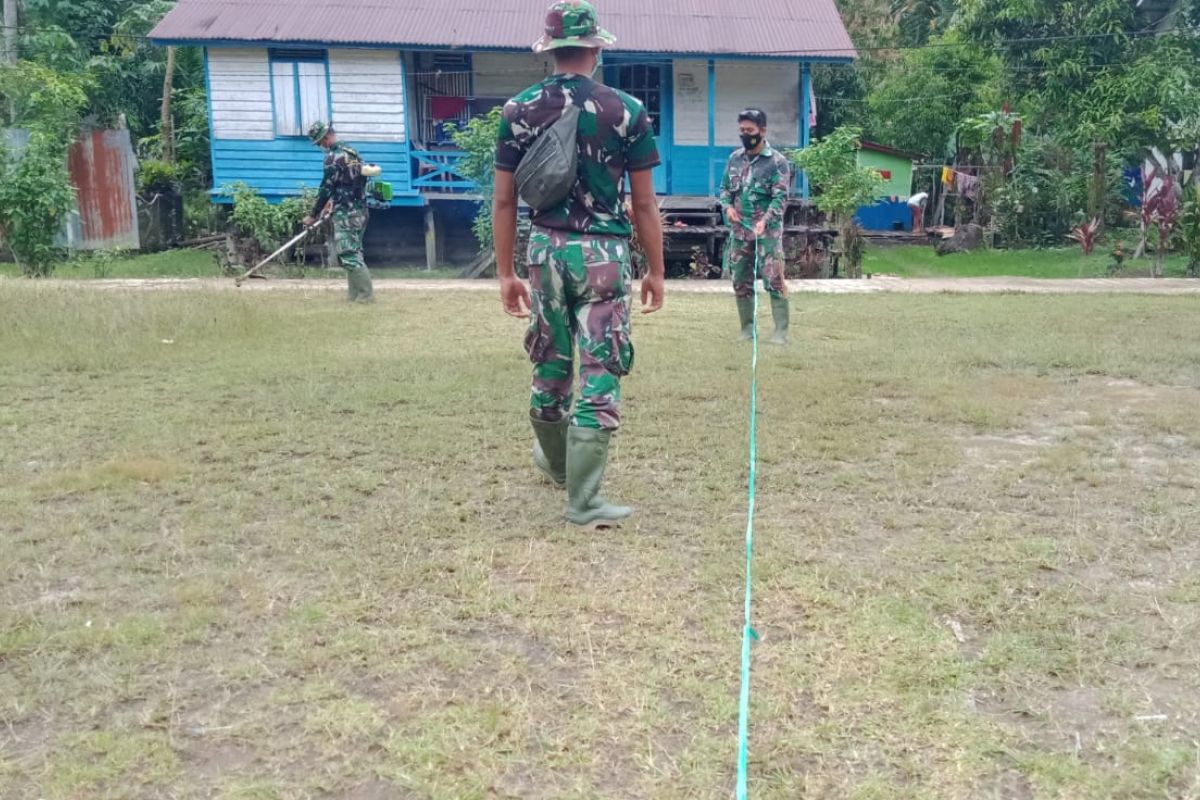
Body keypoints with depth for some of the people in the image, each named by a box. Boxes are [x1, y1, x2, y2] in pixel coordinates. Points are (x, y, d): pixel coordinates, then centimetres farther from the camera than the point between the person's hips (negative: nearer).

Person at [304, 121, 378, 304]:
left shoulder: (333, 157, -14)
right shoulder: (352, 152, 12)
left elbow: (326, 188, -13)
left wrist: (313, 215, -6)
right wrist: (334, 200, 22)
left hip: (346, 214, -9)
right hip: (360, 211, 9)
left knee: (349, 256, -8)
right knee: (353, 254, 13)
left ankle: (366, 294, -10)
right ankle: (355, 294, 16)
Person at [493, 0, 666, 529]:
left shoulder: (518, 110, 1)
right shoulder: (626, 111, -5)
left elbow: (504, 201, 2)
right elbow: (645, 203, -4)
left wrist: (505, 273, 9)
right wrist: (655, 271, 5)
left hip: (546, 248, 3)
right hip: (603, 252, -3)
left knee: (550, 363, 20)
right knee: (599, 374, 0)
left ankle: (556, 460, 41)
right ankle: (583, 501, 0)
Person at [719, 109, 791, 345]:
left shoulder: (777, 161, -7)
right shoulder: (735, 158, 10)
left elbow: (780, 197, -13)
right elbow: (724, 187, 17)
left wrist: (765, 221, -28)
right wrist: (727, 206, -4)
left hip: (767, 232, -5)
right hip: (739, 231, 6)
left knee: (774, 281, -9)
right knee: (741, 282, 9)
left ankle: (781, 331, -4)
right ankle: (747, 328, 20)